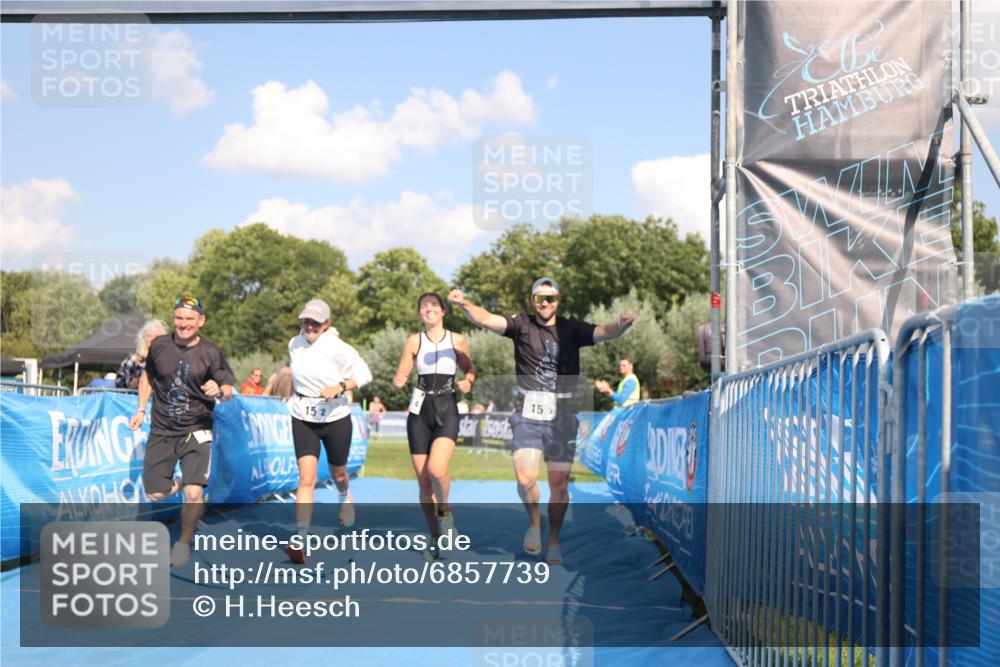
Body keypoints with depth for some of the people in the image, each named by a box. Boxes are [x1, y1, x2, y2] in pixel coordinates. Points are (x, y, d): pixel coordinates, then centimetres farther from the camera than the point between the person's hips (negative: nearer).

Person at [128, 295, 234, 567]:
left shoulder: (210, 353, -8)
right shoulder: (159, 345, -1)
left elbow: (229, 390, -3)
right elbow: (147, 375, 17)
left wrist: (219, 391, -26)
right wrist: (141, 410, 11)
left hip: (196, 430, -3)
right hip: (162, 430, 3)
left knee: (194, 494, -18)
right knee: (156, 495, 2)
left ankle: (184, 542, 7)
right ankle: (175, 485, 39)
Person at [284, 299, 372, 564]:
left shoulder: (338, 349, -15)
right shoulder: (294, 344, 0)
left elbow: (364, 374, -11)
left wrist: (340, 388, -25)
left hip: (336, 418, -2)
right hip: (303, 419, 2)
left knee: (338, 474, 18)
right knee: (306, 478, -14)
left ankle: (345, 497, 57)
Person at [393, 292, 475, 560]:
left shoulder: (457, 340, 3)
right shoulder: (414, 341, 5)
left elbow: (470, 370, 13)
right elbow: (401, 376, 7)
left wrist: (467, 382, -8)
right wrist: (399, 381, -16)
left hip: (447, 410, -2)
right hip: (420, 412, 2)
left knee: (437, 469, -24)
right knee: (423, 480, 1)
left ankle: (445, 511, 7)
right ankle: (435, 539, 15)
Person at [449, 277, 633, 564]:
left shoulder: (571, 329, 4)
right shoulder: (522, 325, 1)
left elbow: (603, 332, -9)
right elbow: (487, 319, -12)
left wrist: (621, 325, -32)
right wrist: (464, 304, -31)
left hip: (562, 416, 1)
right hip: (528, 415, -1)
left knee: (559, 484, 5)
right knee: (526, 479, -15)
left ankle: (554, 542, 24)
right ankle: (534, 522, 16)